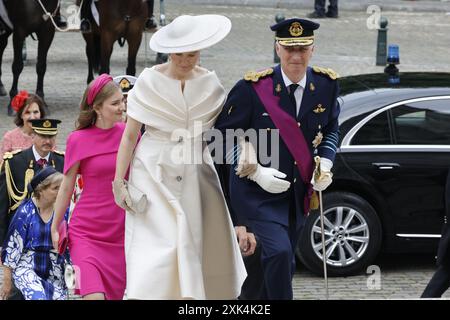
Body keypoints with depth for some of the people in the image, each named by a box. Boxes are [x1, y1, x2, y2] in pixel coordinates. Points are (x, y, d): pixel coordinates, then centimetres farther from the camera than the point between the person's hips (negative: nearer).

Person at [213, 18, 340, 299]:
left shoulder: (326, 85, -2)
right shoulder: (253, 88, -15)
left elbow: (331, 130, 15)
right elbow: (225, 133, -8)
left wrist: (325, 165, -3)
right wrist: (256, 172, -18)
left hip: (299, 191, 5)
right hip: (257, 190, -5)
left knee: (283, 265, 13)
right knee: (279, 252, -24)